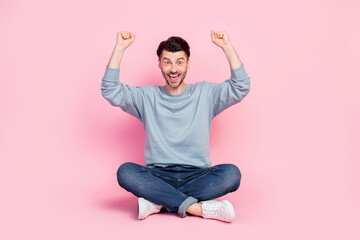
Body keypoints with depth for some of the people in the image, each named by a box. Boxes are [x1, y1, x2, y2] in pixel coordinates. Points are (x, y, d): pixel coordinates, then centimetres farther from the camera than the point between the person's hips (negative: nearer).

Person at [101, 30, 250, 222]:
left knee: (231, 173, -29)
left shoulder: (205, 93, 10)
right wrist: (119, 48, -5)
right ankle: (197, 207, -28)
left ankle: (158, 201, -22)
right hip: (158, 175, 0)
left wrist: (227, 47, -9)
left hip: (197, 175, 0)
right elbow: (110, 91, 0)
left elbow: (241, 87, -2)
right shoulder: (147, 97, 11)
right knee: (125, 172, -29)